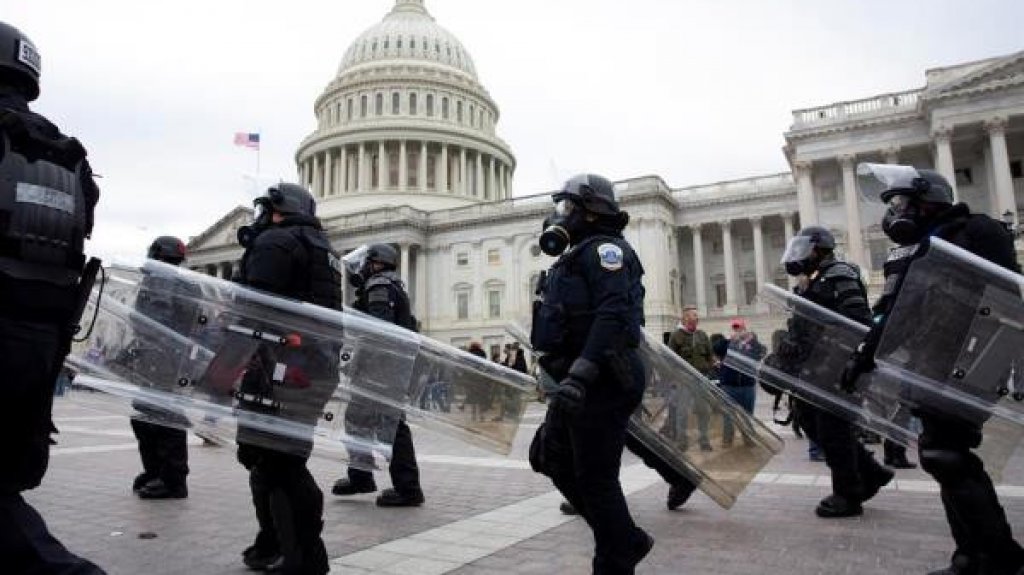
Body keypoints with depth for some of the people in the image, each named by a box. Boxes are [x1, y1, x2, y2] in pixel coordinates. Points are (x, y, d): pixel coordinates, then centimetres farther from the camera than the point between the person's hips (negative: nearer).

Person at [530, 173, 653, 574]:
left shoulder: (604, 248, -10)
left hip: (602, 383, -11)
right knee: (552, 457, 15)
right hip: (581, 384, 11)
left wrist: (582, 373, -33)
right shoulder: (578, 256, 21)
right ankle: (627, 540, 24)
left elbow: (613, 314, -25)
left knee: (595, 478, -3)